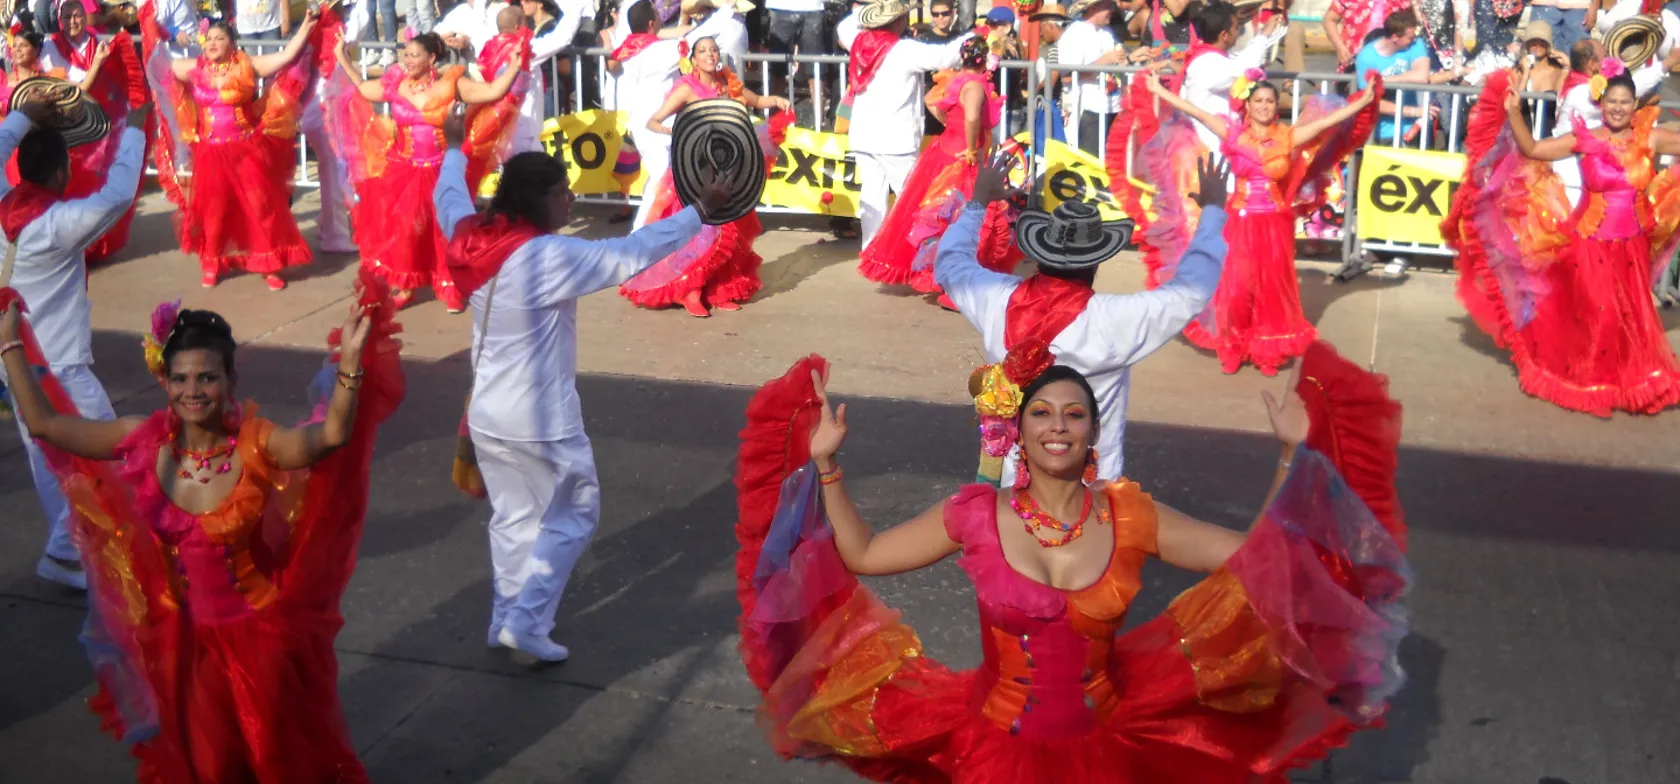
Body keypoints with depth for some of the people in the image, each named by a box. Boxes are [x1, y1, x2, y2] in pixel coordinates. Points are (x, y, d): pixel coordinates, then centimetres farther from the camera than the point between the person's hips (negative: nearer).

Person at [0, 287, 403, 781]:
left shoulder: (258, 445, -22)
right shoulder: (147, 440, -10)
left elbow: (332, 433, -41)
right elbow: (44, 422, -3)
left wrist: (350, 360, -56)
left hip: (257, 636, -3)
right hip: (181, 638, 3)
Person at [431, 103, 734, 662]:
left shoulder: (472, 240, -4)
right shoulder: (548, 258, -24)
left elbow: (449, 198, 18)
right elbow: (632, 253, -25)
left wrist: (455, 148, 36)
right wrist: (700, 211, -20)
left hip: (487, 414, 7)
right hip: (539, 420, -7)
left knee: (513, 517, 20)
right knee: (573, 515, 10)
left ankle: (507, 617, 29)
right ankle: (525, 621, 7)